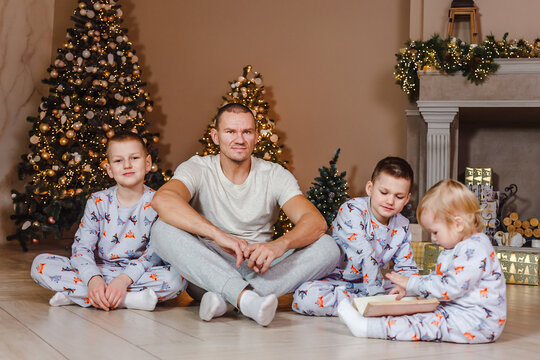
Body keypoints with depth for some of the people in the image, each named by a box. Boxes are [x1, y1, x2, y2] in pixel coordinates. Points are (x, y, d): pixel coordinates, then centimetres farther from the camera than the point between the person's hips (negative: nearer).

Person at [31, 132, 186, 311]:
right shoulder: (98, 202, 2)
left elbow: (156, 253, -14)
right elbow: (81, 246, -5)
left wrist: (124, 279, -29)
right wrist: (93, 278, -26)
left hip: (139, 274, -2)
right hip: (99, 270, 2)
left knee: (177, 279, -34)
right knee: (41, 264, -17)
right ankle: (129, 299, -27)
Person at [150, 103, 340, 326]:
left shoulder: (275, 175, 3)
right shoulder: (198, 169, -2)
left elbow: (316, 222, -13)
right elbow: (163, 199, -26)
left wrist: (279, 245, -35)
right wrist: (219, 235, -38)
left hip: (259, 270, 2)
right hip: (208, 271, -2)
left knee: (327, 248, -20)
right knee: (162, 229, -27)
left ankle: (225, 299, -33)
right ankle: (245, 298, -44)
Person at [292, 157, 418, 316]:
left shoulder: (401, 227, 2)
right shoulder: (351, 211, -17)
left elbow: (407, 268, 7)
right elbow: (365, 255, -26)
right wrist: (377, 293, -32)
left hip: (369, 283, 5)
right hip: (334, 281, -5)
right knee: (305, 296, -35)